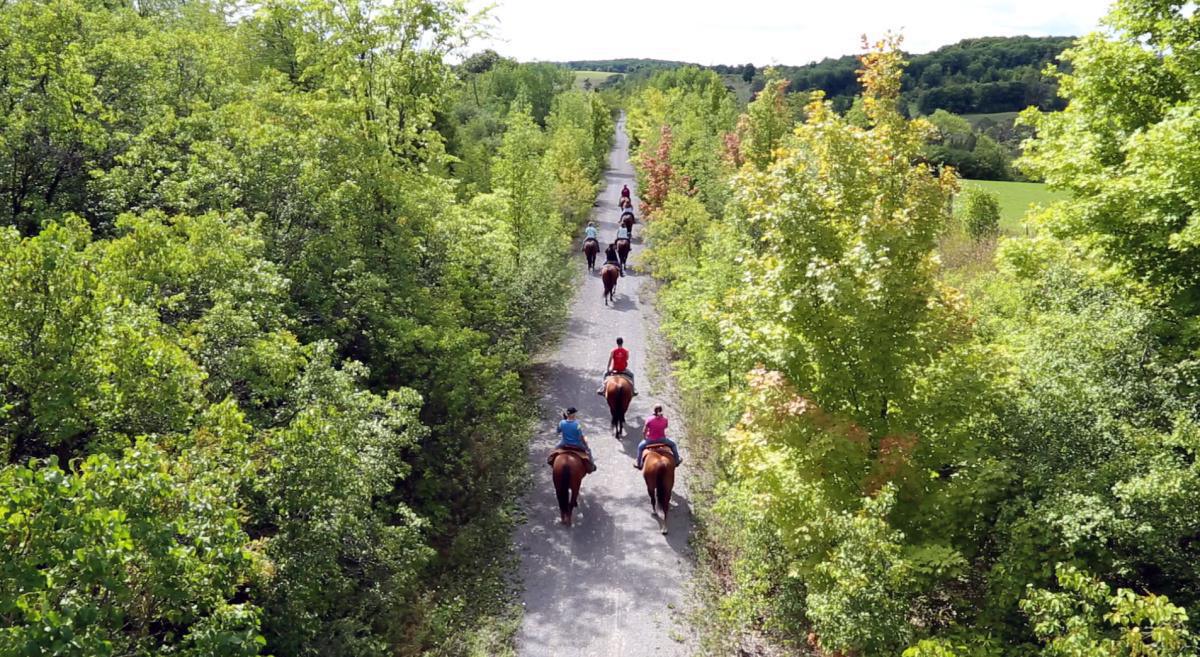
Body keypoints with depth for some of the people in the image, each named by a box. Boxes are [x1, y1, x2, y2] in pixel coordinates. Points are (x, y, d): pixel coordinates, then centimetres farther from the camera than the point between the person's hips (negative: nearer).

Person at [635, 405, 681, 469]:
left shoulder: (649, 420, -18)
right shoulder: (664, 419, -14)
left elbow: (644, 432, -10)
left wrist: (644, 438, 8)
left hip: (650, 440, -1)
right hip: (662, 439, 1)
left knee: (640, 446, 28)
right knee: (673, 444, 29)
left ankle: (639, 464, 32)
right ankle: (677, 460, 36)